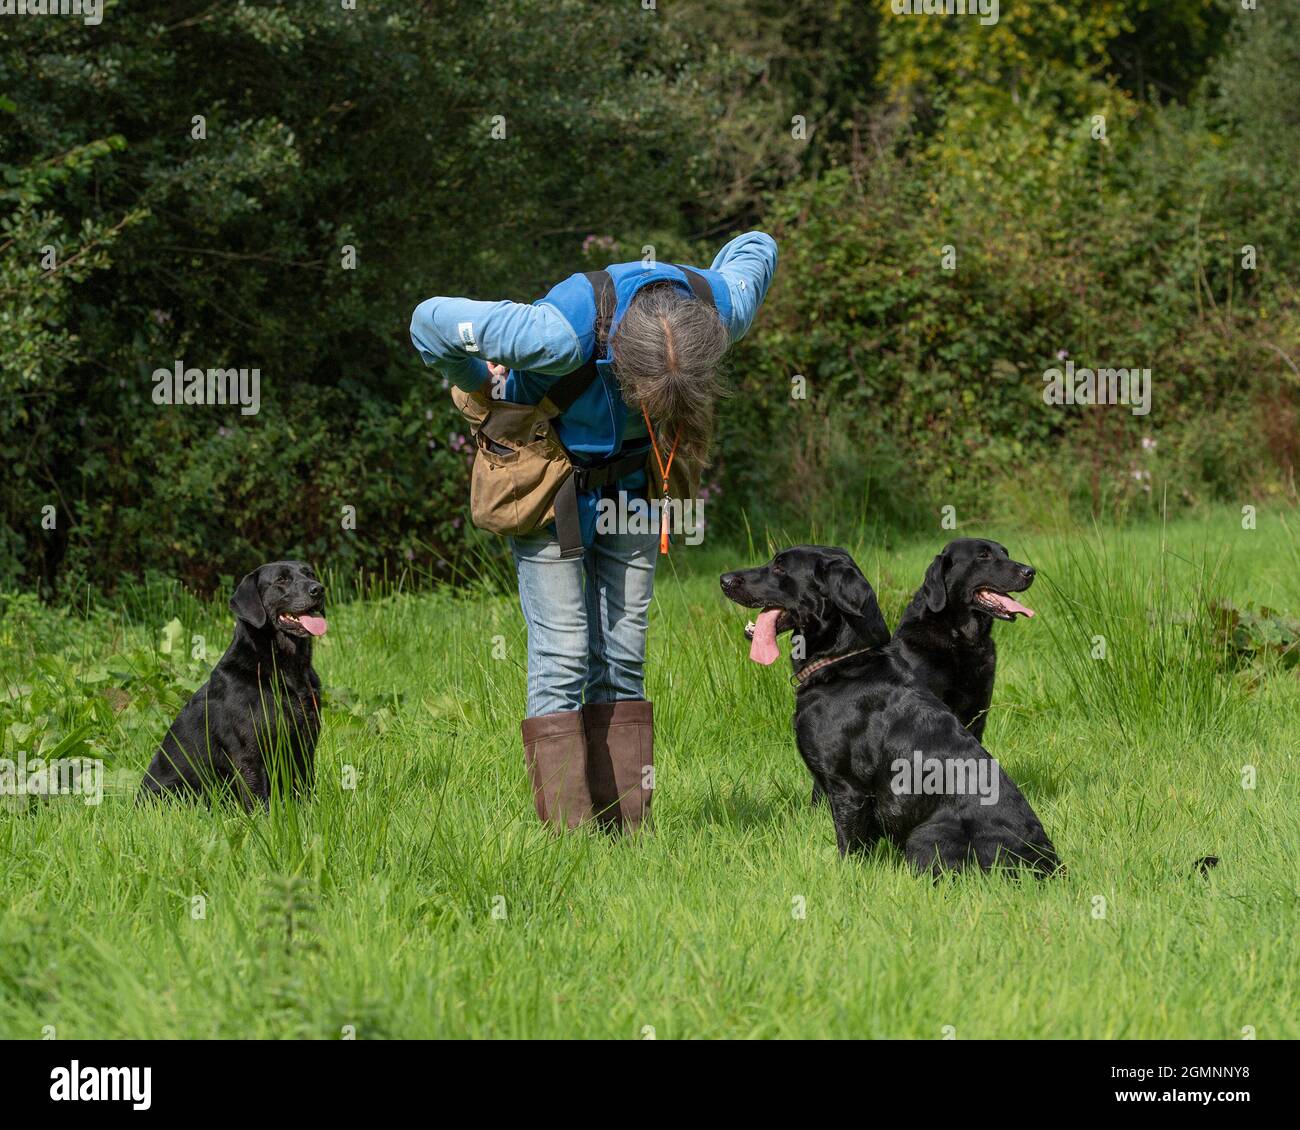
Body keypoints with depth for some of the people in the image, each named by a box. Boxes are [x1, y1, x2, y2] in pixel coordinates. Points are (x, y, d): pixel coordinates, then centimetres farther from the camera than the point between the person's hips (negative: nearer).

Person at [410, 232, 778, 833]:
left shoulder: (721, 310, -28)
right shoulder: (564, 333, -41)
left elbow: (755, 248, -2)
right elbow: (430, 321, -30)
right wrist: (483, 385, -10)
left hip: (629, 478, 4)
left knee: (623, 657, 2)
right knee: (562, 657, -11)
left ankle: (625, 829, 3)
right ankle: (568, 832, -14)